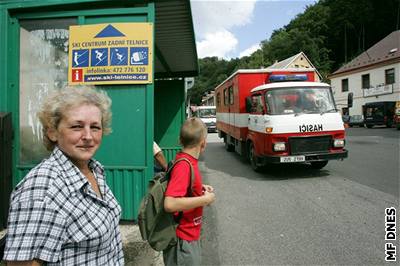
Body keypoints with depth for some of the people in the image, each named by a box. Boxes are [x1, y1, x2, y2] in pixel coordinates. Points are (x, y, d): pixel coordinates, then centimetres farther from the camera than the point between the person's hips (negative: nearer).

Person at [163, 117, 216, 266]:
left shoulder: (185, 160, 1)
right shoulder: (184, 165, -26)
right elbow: (169, 204, -34)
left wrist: (200, 188, 4)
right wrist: (205, 199, -25)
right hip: (183, 241, -8)